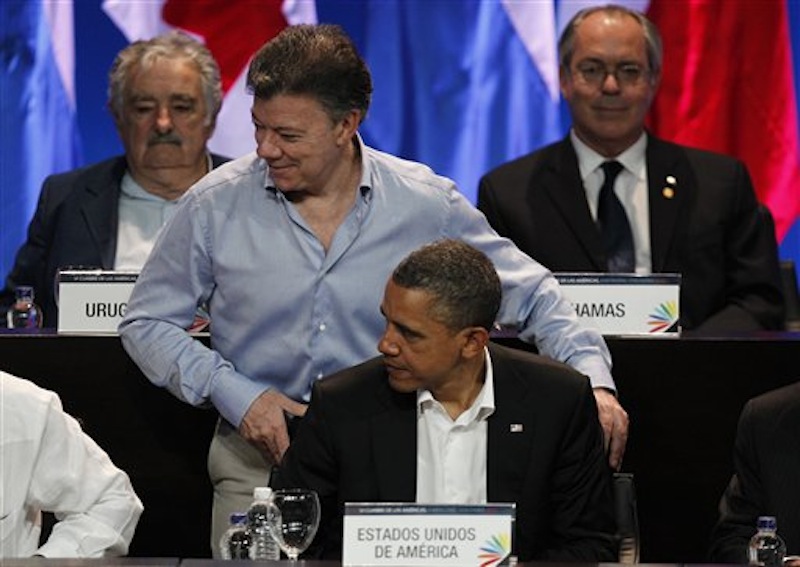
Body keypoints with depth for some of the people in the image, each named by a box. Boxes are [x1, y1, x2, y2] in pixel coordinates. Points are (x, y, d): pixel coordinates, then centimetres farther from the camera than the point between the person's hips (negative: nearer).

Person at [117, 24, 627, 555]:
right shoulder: (216, 204, -2)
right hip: (258, 459, 1)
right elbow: (147, 322, 7)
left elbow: (532, 295, 5)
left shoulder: (428, 206, -3)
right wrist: (234, 394, -7)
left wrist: (593, 381, -11)